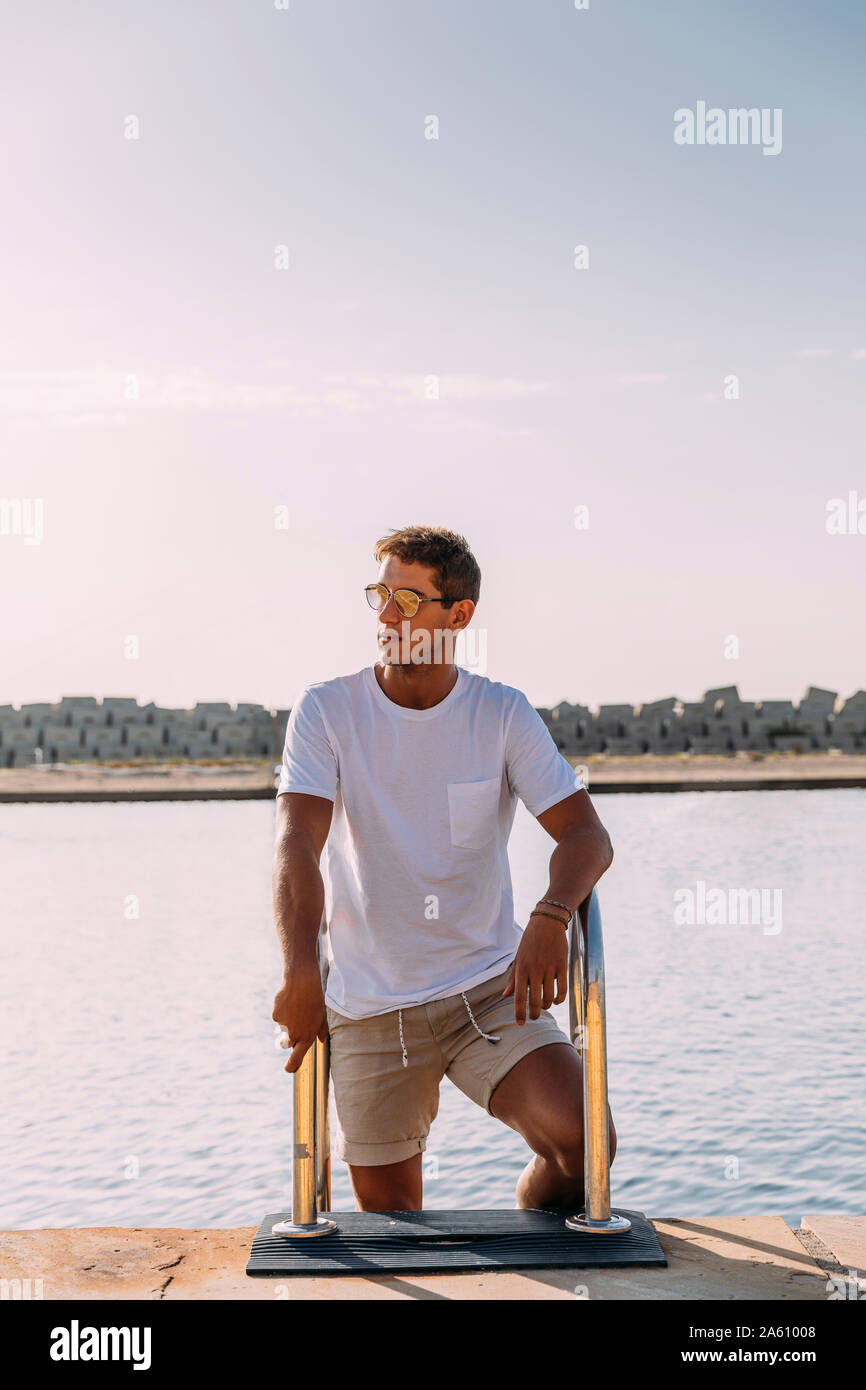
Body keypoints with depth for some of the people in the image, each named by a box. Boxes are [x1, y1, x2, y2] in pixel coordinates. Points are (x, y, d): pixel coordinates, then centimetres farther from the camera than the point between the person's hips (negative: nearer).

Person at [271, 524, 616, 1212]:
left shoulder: (504, 714, -2)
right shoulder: (325, 711, -5)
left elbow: (587, 834, -9)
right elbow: (298, 845, -18)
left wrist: (549, 918, -31)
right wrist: (302, 973, -34)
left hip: (488, 988, 0)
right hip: (368, 1006, 0)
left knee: (583, 1137, -18)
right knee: (388, 1212, 6)